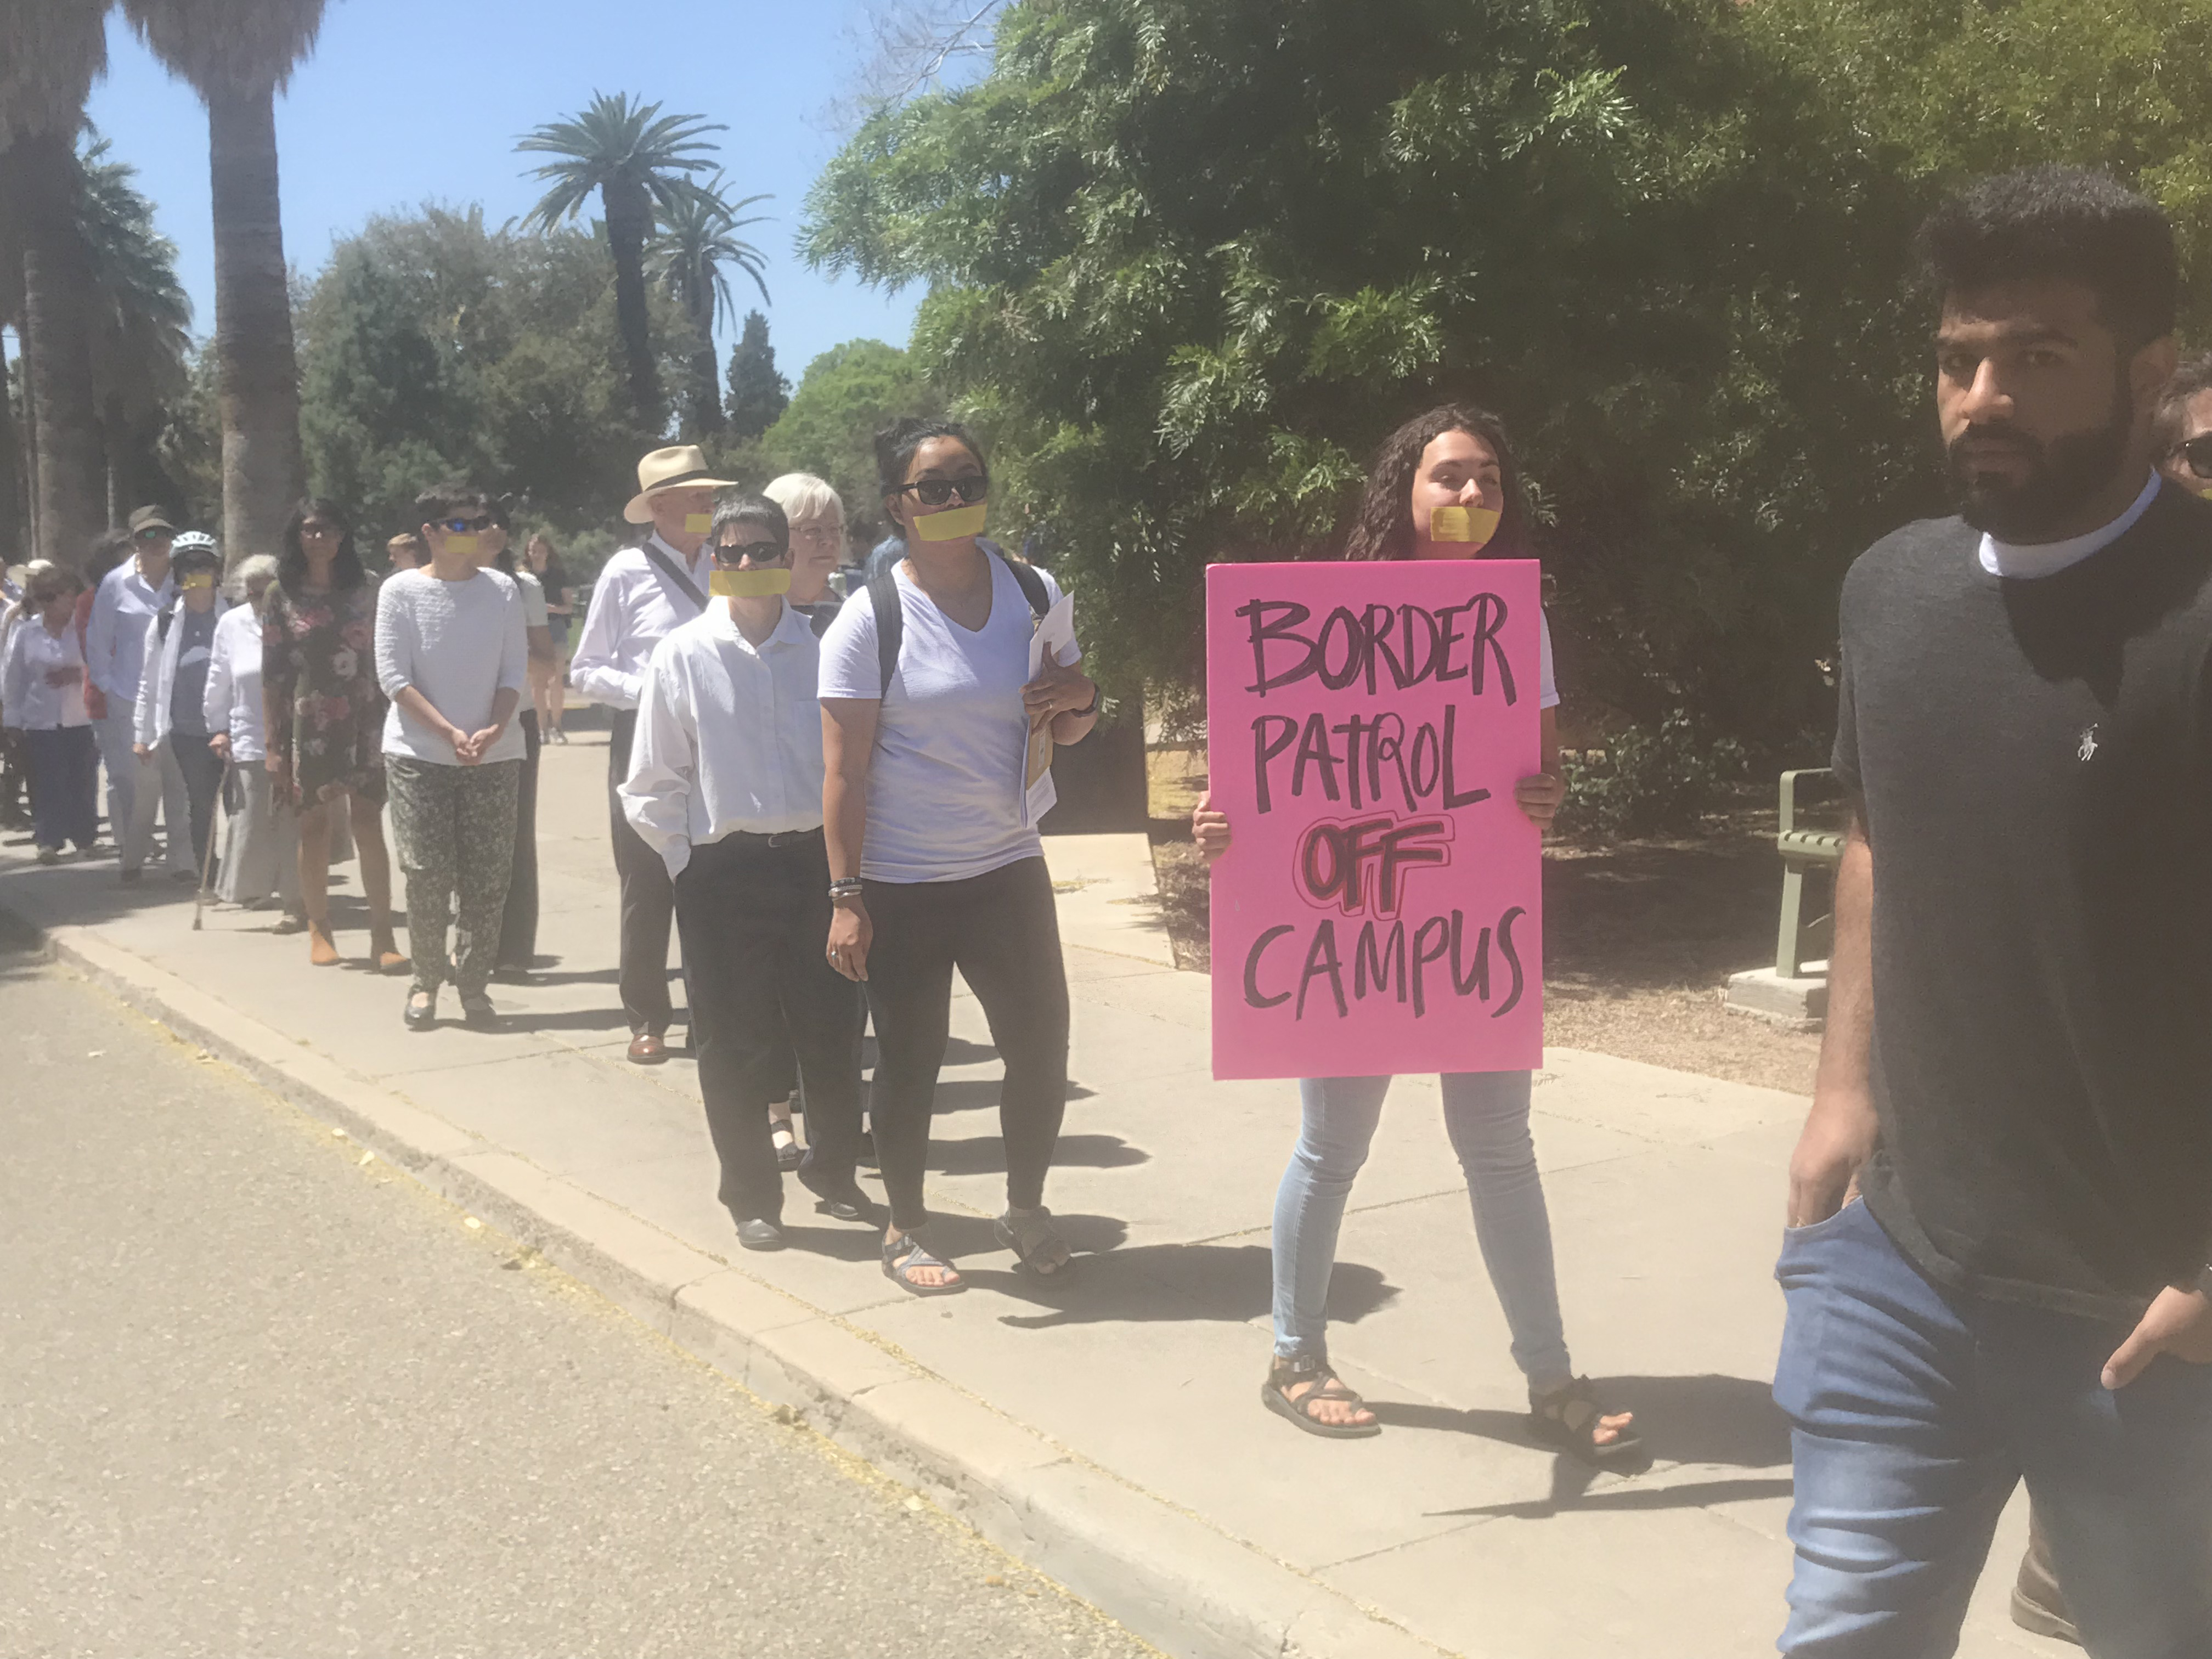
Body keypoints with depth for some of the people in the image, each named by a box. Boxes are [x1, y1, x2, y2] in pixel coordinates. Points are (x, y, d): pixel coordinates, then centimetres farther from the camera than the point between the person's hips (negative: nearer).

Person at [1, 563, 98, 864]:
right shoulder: (25, 632, 1)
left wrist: (77, 675, -15)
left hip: (80, 718, 0)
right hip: (41, 719, 0)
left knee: (83, 782, 5)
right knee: (46, 783, -3)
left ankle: (85, 839, 18)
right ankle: (48, 841, 2)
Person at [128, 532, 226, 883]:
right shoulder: (165, 621, 7)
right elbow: (149, 681, 9)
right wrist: (142, 734, 6)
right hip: (186, 731, 1)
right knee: (200, 805, 4)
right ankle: (205, 875, 13)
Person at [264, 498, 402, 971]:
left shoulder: (365, 590, 7)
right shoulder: (282, 596, 4)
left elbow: (385, 660, 9)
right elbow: (272, 675, 3)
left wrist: (392, 721, 2)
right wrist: (275, 745, -1)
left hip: (364, 721, 0)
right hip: (309, 725, 0)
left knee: (369, 825, -5)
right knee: (315, 827, 4)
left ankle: (383, 936, -6)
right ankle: (319, 930, 17)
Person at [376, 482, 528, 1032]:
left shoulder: (502, 590, 5)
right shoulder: (401, 591, -1)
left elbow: (516, 672, 4)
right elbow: (393, 676, -4)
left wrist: (494, 730, -12)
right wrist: (450, 733, -13)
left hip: (494, 755, 2)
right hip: (419, 754, -2)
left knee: (487, 879, 0)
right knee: (427, 875, -1)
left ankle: (473, 985, 11)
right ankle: (426, 981, 14)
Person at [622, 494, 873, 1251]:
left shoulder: (823, 646, 0)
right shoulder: (683, 656, -2)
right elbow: (653, 783, 3)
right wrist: (686, 863, -1)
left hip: (817, 858, 1)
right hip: (724, 870, -1)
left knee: (832, 1032, 9)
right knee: (736, 1045, 7)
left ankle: (834, 1173, 31)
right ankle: (752, 1197, 24)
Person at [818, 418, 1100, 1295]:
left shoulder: (1033, 592, 3)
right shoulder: (870, 620, -10)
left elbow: (1068, 731, 14)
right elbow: (844, 769, -10)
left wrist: (1081, 699, -10)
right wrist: (846, 897, -14)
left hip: (1008, 869, 4)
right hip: (903, 885, -4)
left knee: (1041, 1047, 8)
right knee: (909, 1062, 8)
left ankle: (1026, 1208, 32)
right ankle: (904, 1231, 27)